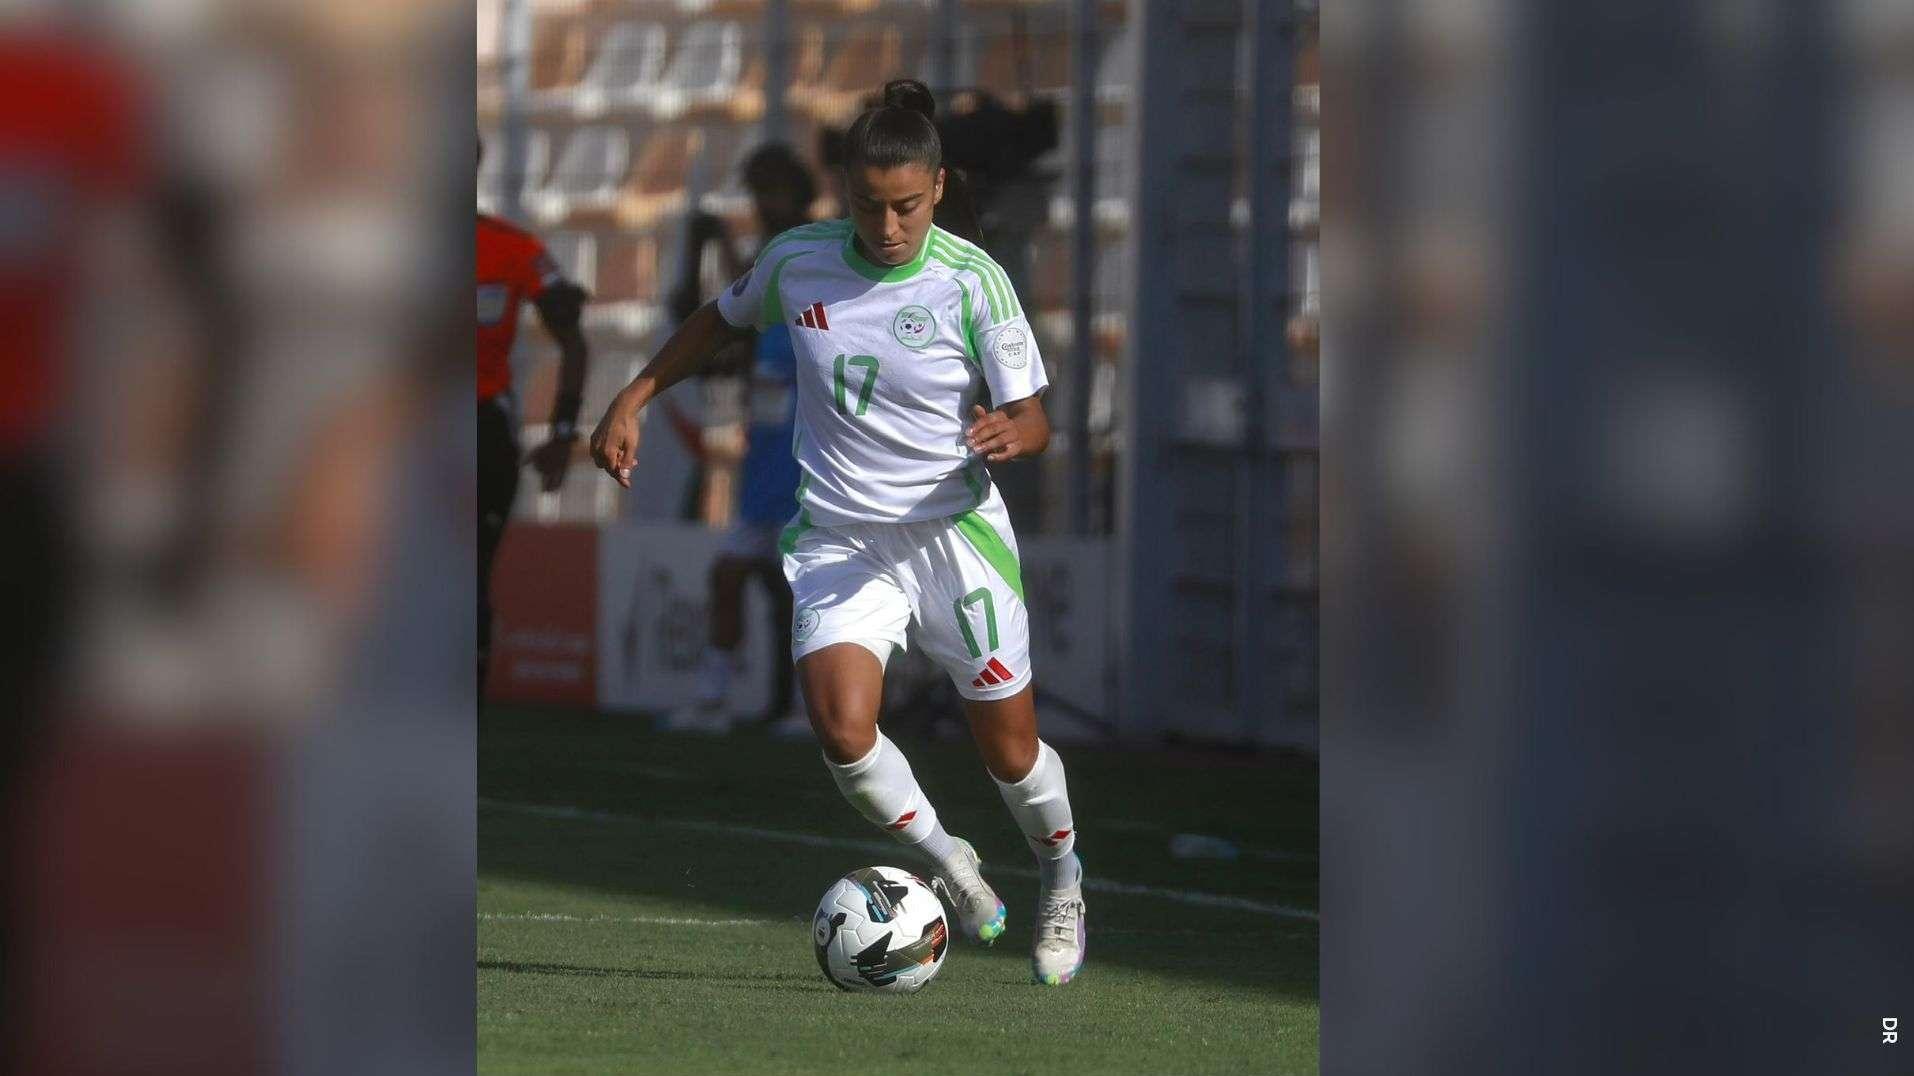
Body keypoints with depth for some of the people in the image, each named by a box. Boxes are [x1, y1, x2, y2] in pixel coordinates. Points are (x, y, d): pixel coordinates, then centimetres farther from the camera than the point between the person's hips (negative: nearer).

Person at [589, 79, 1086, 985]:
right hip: (839, 542, 1)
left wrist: (1009, 433, -33)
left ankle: (1061, 877, 40)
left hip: (954, 531, -1)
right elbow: (722, 321, 16)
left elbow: (1033, 417, -10)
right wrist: (632, 400, 11)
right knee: (842, 730, -22)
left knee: (1008, 749, 7)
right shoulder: (797, 261, -5)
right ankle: (943, 859, 7)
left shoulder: (971, 281, -13)